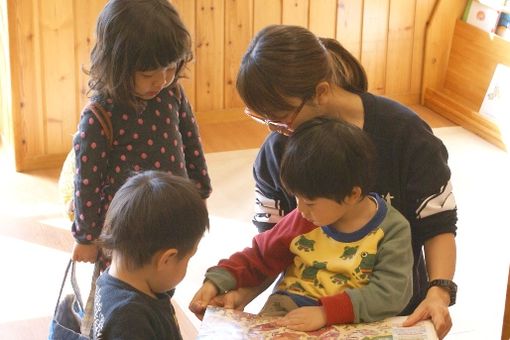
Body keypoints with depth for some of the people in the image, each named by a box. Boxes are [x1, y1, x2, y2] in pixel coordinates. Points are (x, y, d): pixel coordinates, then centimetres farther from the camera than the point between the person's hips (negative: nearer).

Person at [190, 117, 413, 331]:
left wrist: (327, 312, -27)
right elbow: (261, 256, 15)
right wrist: (218, 281, 1)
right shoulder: (303, 219, 3)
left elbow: (392, 292, -17)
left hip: (352, 323, -2)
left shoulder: (392, 229, -8)